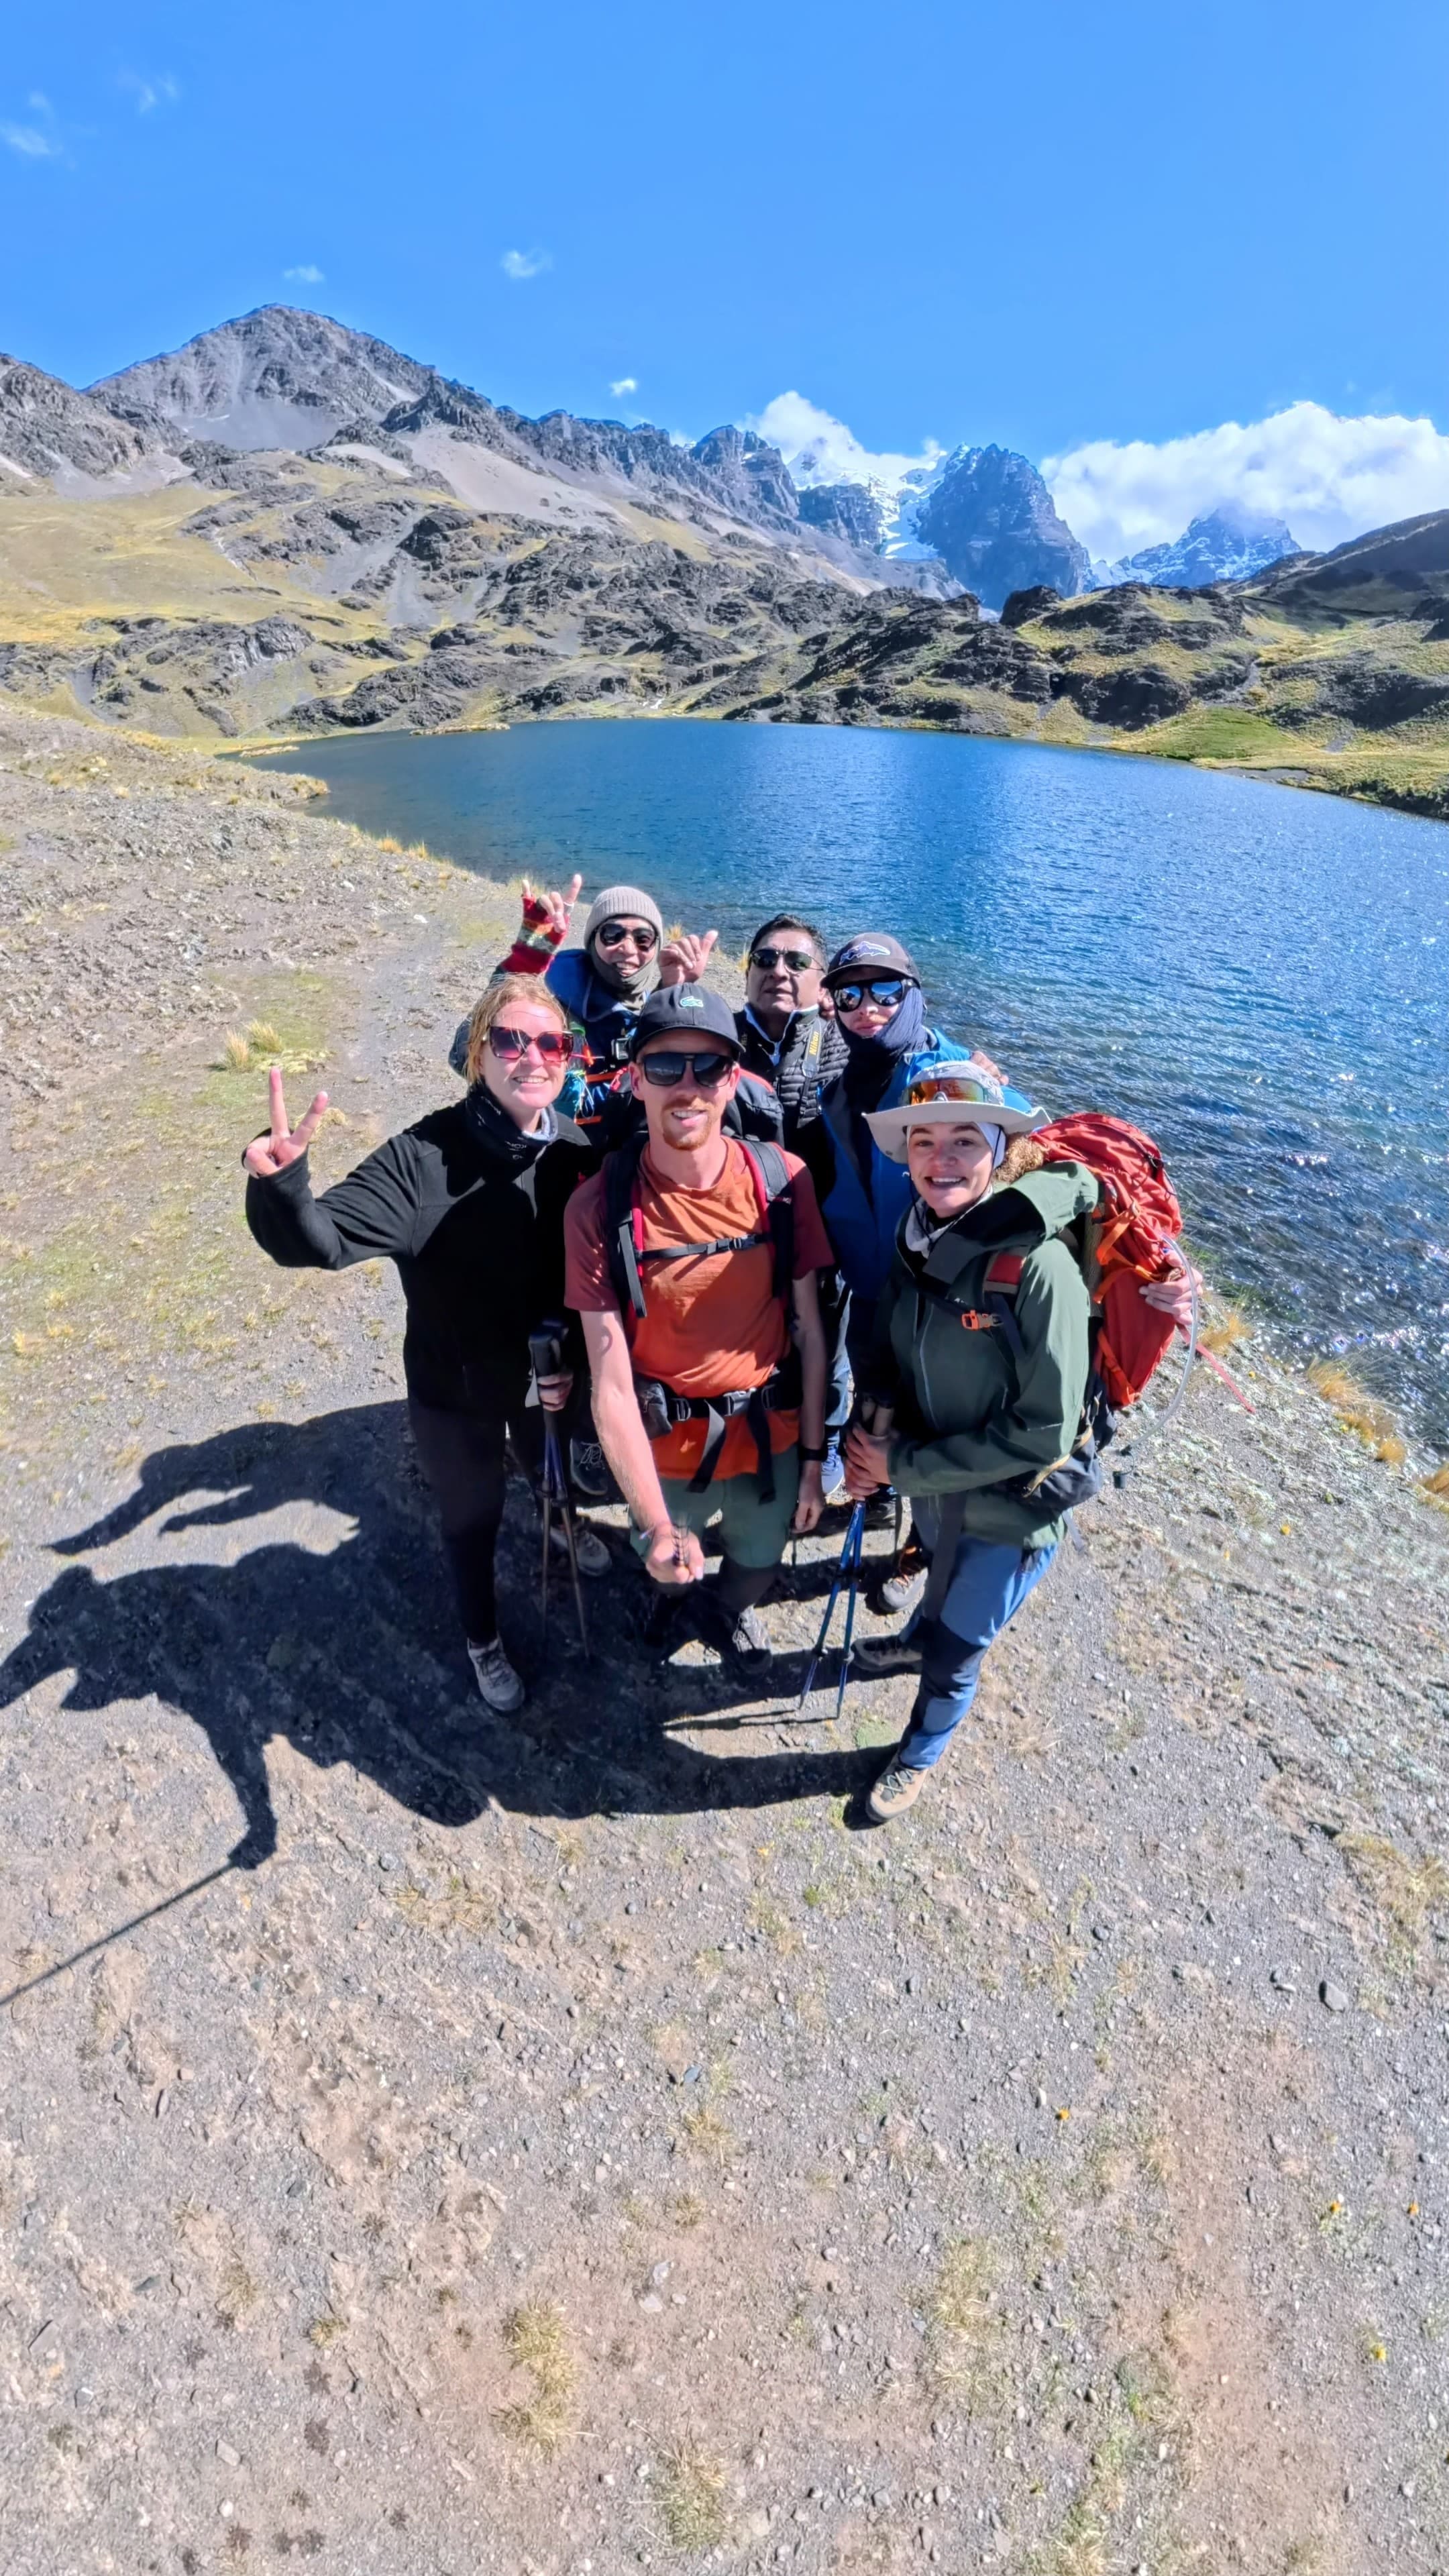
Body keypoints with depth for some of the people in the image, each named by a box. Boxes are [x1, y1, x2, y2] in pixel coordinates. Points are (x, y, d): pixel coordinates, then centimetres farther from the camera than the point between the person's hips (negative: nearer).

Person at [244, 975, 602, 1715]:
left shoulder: (579, 1155, -16)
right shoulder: (423, 1155, -27)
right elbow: (322, 1241, -35)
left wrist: (572, 1359, -17)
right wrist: (281, 1184, -55)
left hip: (548, 1380, 3)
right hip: (452, 1391, -3)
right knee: (472, 1518, 21)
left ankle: (571, 1524, 70)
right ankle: (482, 1640, 50)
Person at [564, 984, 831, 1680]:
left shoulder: (782, 1179, -15)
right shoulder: (600, 1206, -20)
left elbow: (810, 1331, -7)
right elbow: (611, 1385, -21)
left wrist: (814, 1459, -3)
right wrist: (654, 1523, -25)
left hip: (773, 1435, 2)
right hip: (667, 1448, -1)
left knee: (758, 1564, 27)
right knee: (665, 1566, 25)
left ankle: (728, 1610, 64)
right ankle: (671, 1607, 64)